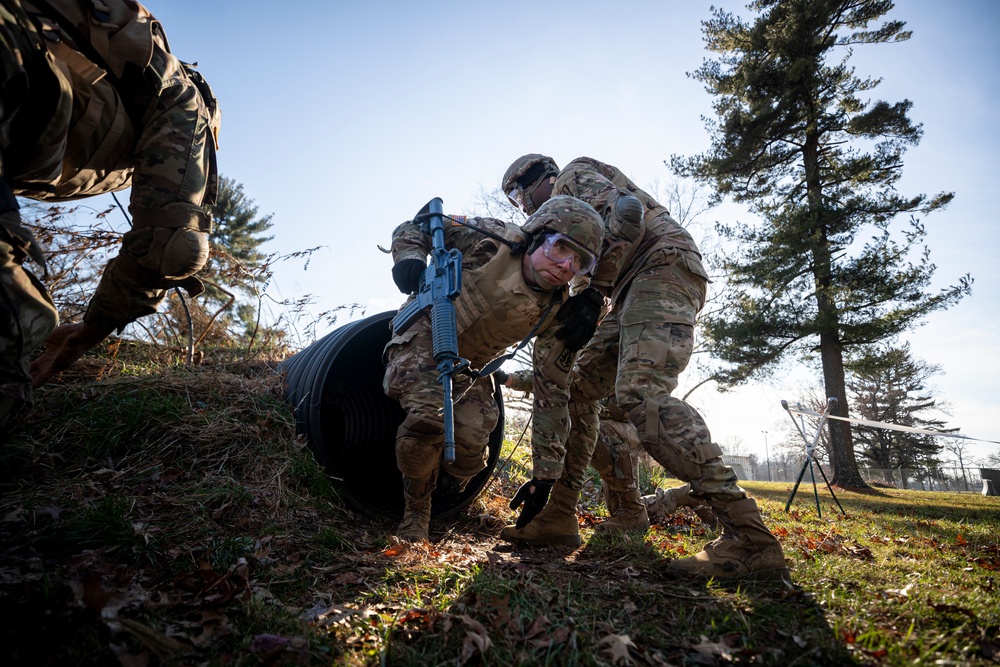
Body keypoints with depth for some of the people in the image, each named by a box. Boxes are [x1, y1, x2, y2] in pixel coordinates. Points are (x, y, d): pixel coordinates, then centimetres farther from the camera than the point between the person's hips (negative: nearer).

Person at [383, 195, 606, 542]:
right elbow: (415, 227, -11)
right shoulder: (490, 240, -25)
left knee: (472, 443, -19)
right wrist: (409, 258, -35)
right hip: (423, 337, -3)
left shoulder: (557, 311, -17)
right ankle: (416, 511, -2)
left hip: (469, 366, 3)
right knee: (428, 416, -29)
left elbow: (551, 393, -12)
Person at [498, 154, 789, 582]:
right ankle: (557, 515, 1)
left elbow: (626, 212, -12)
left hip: (662, 264, -10)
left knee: (640, 390, -27)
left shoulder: (572, 175, 9)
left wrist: (591, 283, -8)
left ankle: (749, 537, -31)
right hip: (635, 294, 10)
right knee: (577, 388, 2)